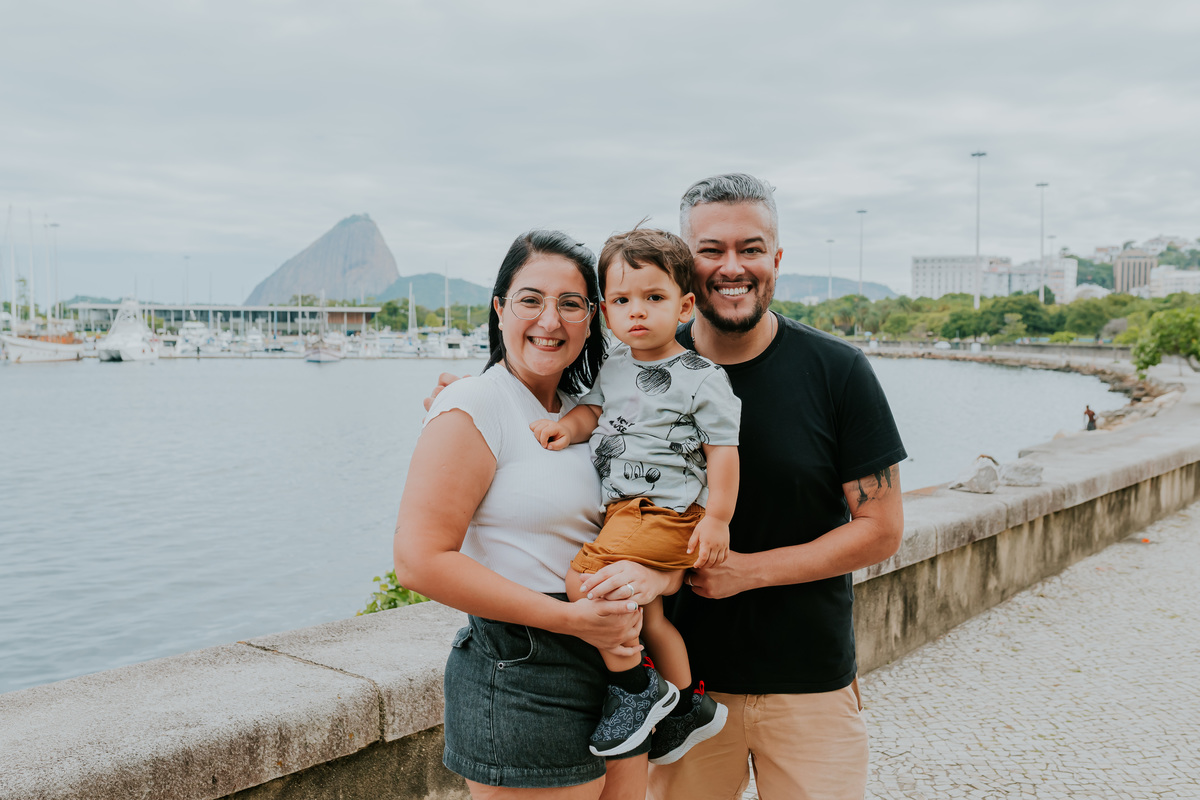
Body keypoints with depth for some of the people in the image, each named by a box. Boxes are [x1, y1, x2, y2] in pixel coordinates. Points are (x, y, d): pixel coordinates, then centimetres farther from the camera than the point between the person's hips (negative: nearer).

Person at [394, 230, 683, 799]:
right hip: (522, 682, -7)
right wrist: (568, 617, -19)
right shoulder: (473, 408, -10)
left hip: (616, 666, 7)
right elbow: (420, 560, -18)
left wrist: (653, 576, -14)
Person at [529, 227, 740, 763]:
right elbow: (594, 408, 16)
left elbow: (723, 448, -9)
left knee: (586, 578, -22)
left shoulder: (702, 378, -9)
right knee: (646, 614, 18)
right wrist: (567, 426, -6)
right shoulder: (614, 366, 10)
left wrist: (717, 518, -12)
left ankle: (634, 689, -5)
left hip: (664, 511, -8)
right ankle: (689, 706, 35)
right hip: (623, 511, 8)